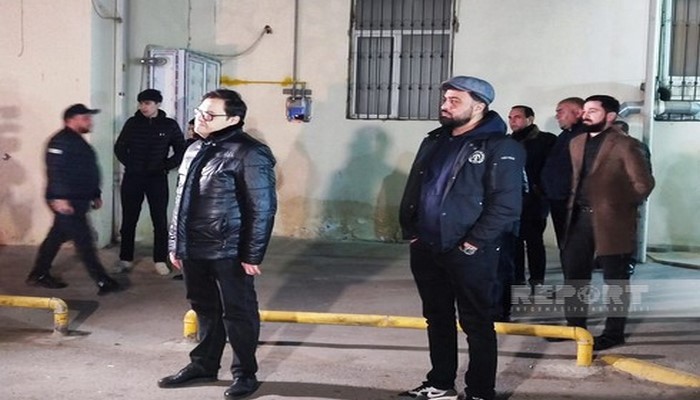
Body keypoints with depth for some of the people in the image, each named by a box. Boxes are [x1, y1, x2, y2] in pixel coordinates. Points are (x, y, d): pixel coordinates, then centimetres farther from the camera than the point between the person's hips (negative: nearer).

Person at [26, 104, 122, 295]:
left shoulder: (77, 141, 19)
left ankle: (39, 275, 28)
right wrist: (59, 197, -29)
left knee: (57, 236, 17)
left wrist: (95, 194, 24)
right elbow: (55, 171, -23)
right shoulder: (61, 141, -14)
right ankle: (102, 281, -6)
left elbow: (87, 172, 24)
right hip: (66, 202, -11)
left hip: (77, 201, 11)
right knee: (84, 240, -8)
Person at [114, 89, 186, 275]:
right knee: (128, 221, 7)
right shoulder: (132, 123, 1)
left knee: (160, 221, 1)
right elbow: (119, 148, 10)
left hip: (157, 179, -1)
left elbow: (181, 151, 3)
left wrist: (164, 166, -6)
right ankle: (125, 259, 17)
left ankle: (160, 260, 10)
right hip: (132, 178, 1)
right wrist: (130, 164, -1)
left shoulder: (170, 125, -2)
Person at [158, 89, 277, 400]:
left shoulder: (249, 154, -13)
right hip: (194, 250, 7)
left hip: (229, 252, -7)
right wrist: (175, 244, 17)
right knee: (204, 309, 18)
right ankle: (203, 365, 31)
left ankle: (245, 373, 17)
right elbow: (182, 200, 19)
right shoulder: (195, 150, 13)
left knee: (237, 313, 4)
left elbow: (262, 209, -15)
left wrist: (252, 255, -16)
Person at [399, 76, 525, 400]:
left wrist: (472, 243, -18)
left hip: (469, 255, -7)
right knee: (437, 319, 17)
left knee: (477, 325, 4)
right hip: (426, 249, 7)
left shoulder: (500, 147, -11)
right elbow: (412, 190, 18)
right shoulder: (434, 142, 13)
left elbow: (506, 205, -18)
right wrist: (410, 231, 8)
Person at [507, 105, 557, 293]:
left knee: (534, 241, 0)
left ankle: (536, 282, 8)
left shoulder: (546, 140, -3)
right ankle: (517, 279, 20)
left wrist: (538, 189, -15)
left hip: (533, 200, -5)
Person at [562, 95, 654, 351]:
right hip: (580, 218, 7)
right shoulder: (577, 143, 12)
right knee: (573, 274, 12)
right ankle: (575, 325, 26)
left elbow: (644, 183, -10)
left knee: (615, 281, 4)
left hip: (611, 221, -7)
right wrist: (574, 204, 12)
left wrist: (621, 208, -4)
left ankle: (614, 332, 15)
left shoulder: (625, 145, -11)